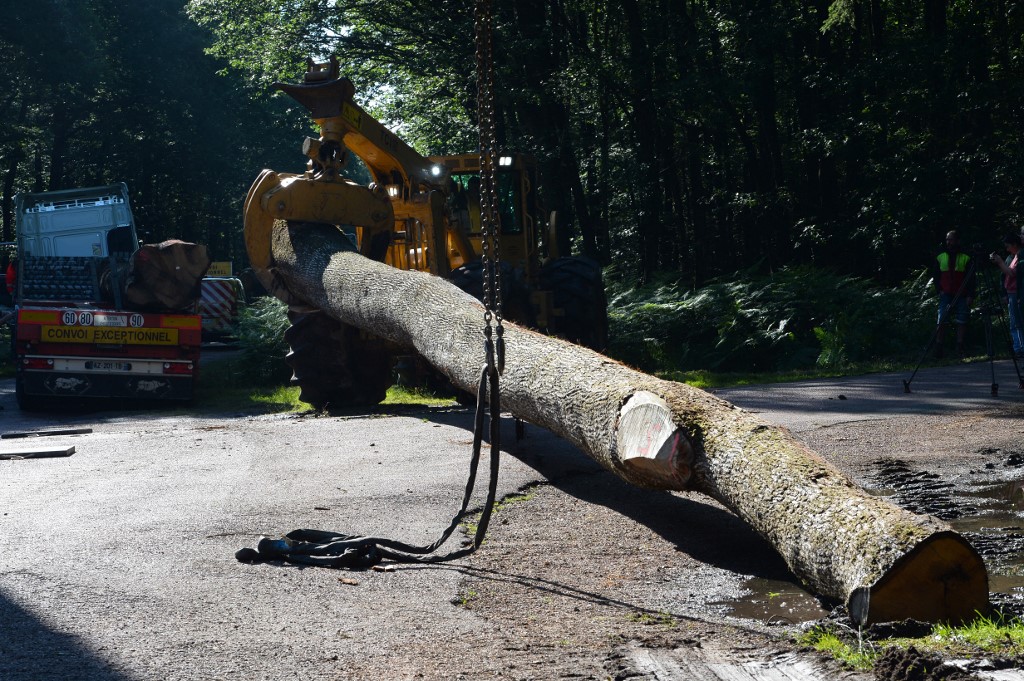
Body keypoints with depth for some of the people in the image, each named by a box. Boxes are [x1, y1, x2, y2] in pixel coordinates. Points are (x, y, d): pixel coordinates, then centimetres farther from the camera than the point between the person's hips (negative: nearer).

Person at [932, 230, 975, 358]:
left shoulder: (966, 259, 4)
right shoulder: (940, 258, 10)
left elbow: (971, 279, 3)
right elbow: (935, 276, 16)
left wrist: (970, 296, -5)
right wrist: (939, 290, 2)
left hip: (961, 296, -1)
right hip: (945, 295, 1)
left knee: (961, 322, -1)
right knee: (942, 322, -5)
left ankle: (960, 348, 5)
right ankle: (938, 348, -4)